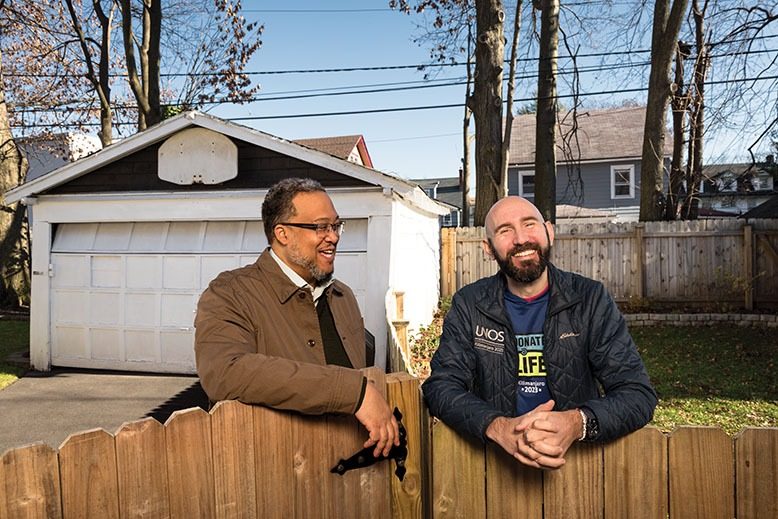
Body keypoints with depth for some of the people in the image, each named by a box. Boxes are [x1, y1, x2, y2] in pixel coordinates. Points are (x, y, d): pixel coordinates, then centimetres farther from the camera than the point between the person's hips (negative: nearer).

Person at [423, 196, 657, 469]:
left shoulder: (590, 299, -1)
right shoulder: (469, 305, 1)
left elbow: (639, 393, -5)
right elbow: (441, 385, -5)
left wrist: (577, 422, -26)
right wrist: (498, 427, -24)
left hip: (578, 457, 1)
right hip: (495, 462, 0)